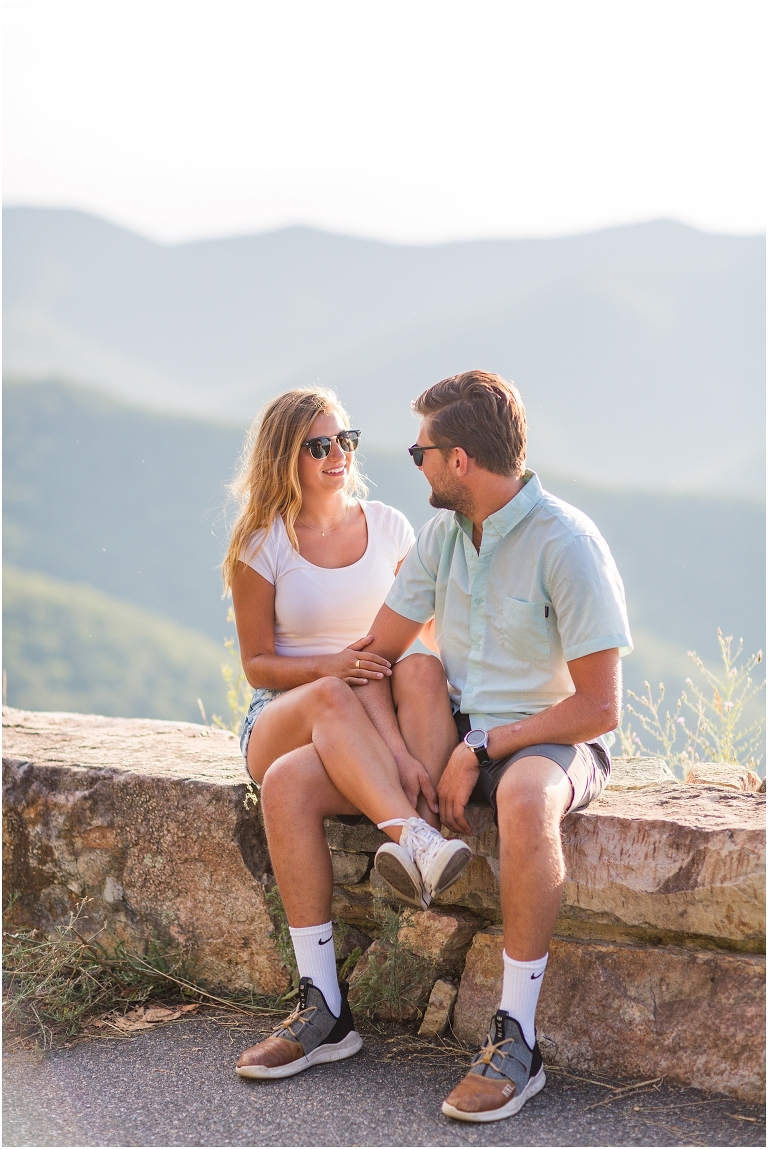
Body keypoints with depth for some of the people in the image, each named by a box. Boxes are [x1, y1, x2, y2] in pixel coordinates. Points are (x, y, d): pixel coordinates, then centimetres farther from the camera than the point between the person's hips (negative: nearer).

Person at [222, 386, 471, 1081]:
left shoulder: (390, 529, 8)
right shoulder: (263, 543, 3)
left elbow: (417, 643, 4)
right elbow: (257, 662, 4)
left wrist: (404, 750, -16)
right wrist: (329, 668, -19)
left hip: (377, 727, 1)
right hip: (281, 719, -1)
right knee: (332, 699, -39)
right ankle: (417, 839, -55)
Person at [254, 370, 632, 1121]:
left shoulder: (566, 543, -16)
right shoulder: (443, 533, 5)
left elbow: (599, 707, -19)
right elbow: (376, 653, 7)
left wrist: (481, 749, -21)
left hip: (551, 739, -6)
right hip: (457, 734, 7)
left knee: (524, 798, -43)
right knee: (290, 782, -11)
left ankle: (516, 1042, -33)